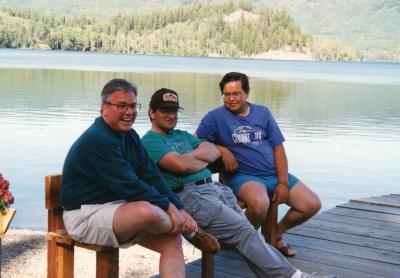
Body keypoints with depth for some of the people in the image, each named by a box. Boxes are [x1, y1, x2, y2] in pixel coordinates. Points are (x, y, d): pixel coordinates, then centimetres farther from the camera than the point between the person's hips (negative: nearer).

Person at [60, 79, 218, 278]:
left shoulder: (130, 136, 10)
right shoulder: (98, 140, -20)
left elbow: (151, 176, 4)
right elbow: (129, 186, -25)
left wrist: (179, 209, -7)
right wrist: (167, 207, -17)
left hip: (118, 206, 10)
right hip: (86, 215, -9)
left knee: (172, 240, -7)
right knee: (146, 210, -34)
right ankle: (191, 231, -4)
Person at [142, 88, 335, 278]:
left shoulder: (183, 135, 27)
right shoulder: (150, 141, 1)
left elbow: (214, 152, 13)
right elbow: (181, 165, -15)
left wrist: (189, 155, -3)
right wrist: (203, 161, 5)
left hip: (214, 187, 8)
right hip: (189, 195, -8)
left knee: (244, 232, -10)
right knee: (243, 230, -17)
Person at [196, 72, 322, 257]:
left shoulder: (262, 113, 11)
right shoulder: (216, 117, 0)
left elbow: (278, 147, 7)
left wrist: (283, 183, -2)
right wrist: (222, 150, -16)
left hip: (274, 173, 5)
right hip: (242, 176, -5)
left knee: (312, 205, -6)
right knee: (260, 203, -38)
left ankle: (276, 233, 19)